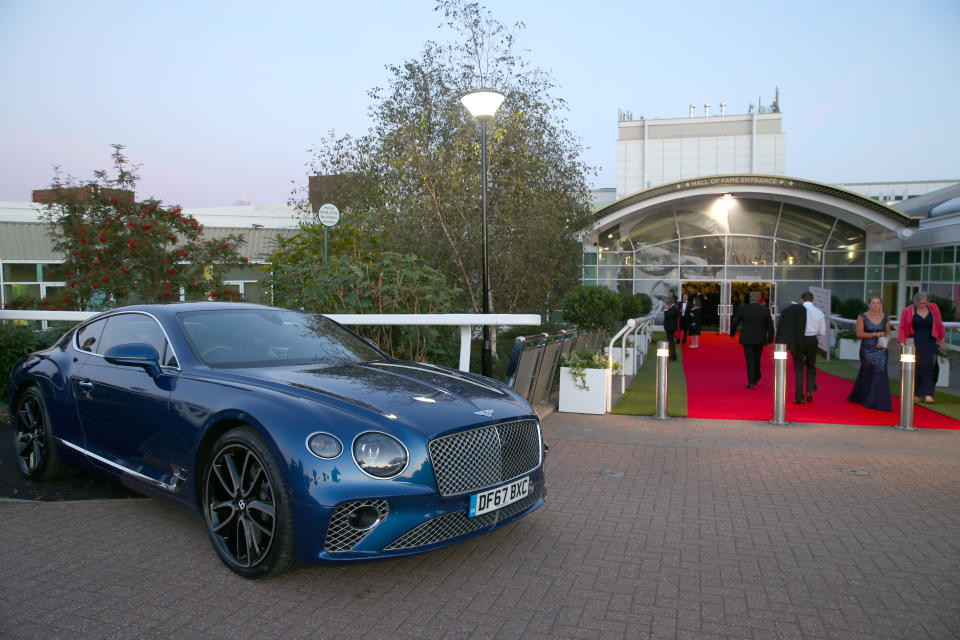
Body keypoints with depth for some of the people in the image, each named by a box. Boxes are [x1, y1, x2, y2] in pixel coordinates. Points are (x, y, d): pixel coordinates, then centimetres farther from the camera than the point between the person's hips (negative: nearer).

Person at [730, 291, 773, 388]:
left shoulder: (743, 309, -8)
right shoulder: (765, 310, -4)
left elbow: (735, 323, -4)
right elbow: (770, 326, -3)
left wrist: (732, 333, 15)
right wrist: (770, 339, 10)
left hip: (747, 339, -2)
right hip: (760, 340, 2)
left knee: (750, 360, 1)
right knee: (757, 359, 20)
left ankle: (751, 382, -6)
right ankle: (756, 378, 31)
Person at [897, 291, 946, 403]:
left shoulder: (934, 308, 3)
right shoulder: (907, 311, -2)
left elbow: (939, 325, 11)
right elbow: (902, 328, 2)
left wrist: (942, 340, 12)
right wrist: (902, 343, -7)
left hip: (930, 342, 1)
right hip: (914, 342, -1)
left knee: (929, 366, -9)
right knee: (915, 368, 0)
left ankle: (928, 394, -8)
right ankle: (915, 394, 9)